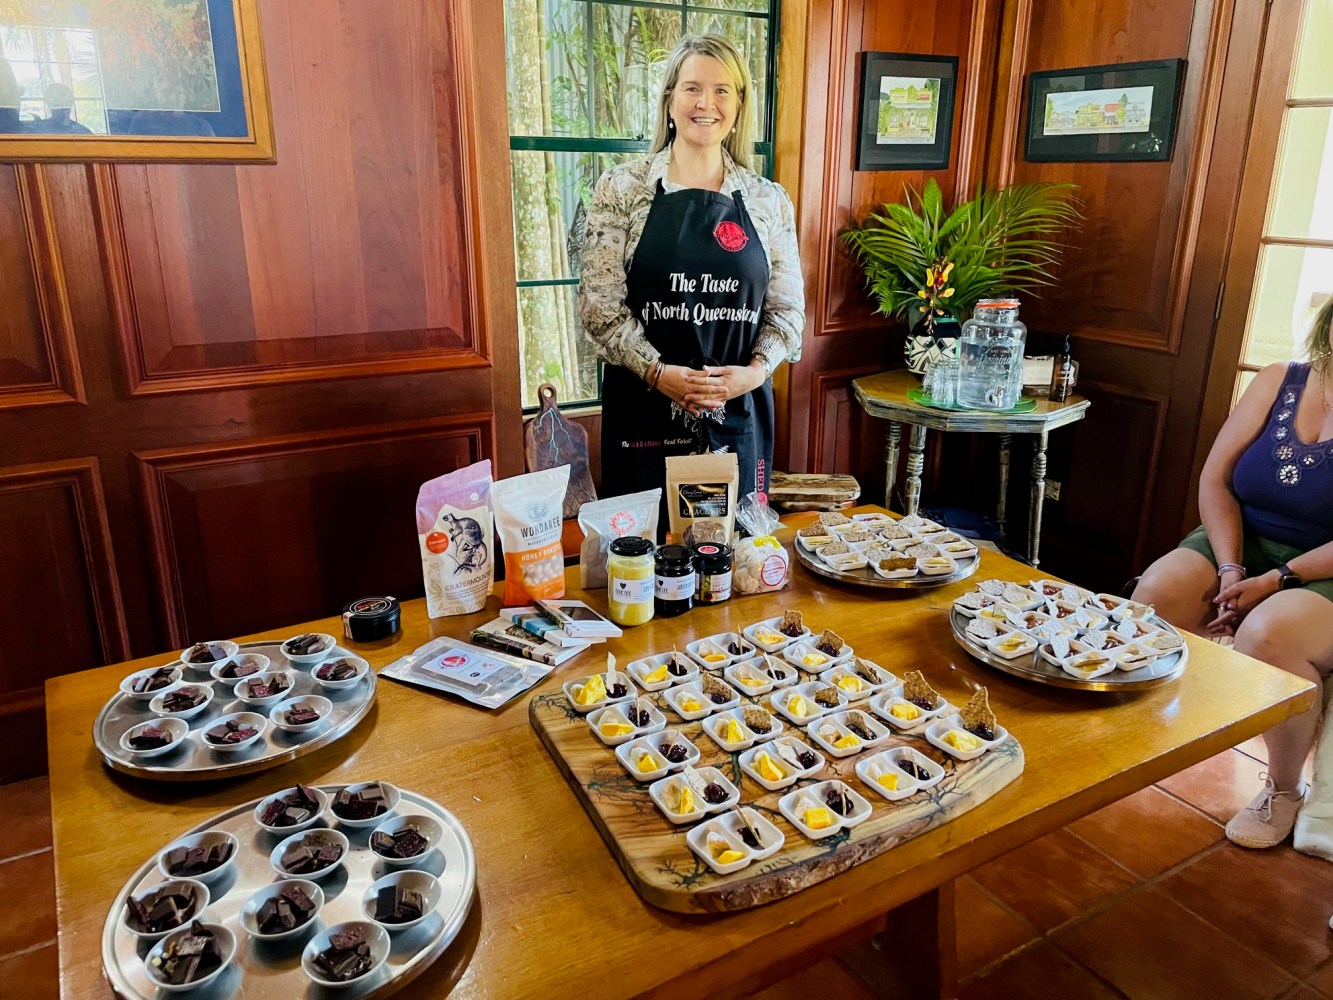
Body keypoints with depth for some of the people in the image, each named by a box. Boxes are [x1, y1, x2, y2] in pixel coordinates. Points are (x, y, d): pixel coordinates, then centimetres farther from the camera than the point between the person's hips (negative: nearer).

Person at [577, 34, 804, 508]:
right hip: (643, 408, -2)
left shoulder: (769, 201, 6)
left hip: (740, 411, 2)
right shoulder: (622, 187, -1)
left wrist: (757, 370, -10)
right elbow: (598, 303, -5)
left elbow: (787, 308, 8)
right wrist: (658, 372, -16)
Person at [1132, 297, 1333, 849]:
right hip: (1244, 546, 4)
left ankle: (1284, 788, -6)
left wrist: (1277, 581, -21)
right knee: (1156, 593, -24)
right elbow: (1215, 480, 0)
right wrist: (1230, 569, -12)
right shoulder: (1276, 383, 3)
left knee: (1267, 634, -33)